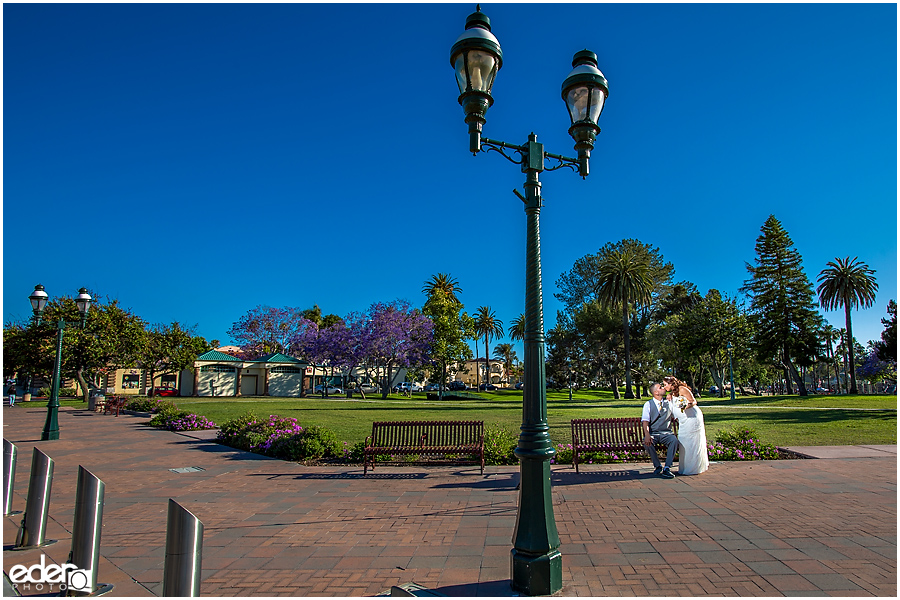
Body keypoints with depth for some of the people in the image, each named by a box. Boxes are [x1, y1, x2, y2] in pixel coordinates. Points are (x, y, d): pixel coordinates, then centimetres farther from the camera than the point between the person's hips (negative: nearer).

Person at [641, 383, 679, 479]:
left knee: (674, 440, -32)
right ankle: (658, 466, -10)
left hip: (666, 433, 2)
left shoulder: (668, 403, 12)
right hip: (653, 433, -1)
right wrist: (647, 434, -24)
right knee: (647, 443, -33)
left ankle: (667, 468, -25)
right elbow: (645, 421, -8)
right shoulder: (648, 404, 3)